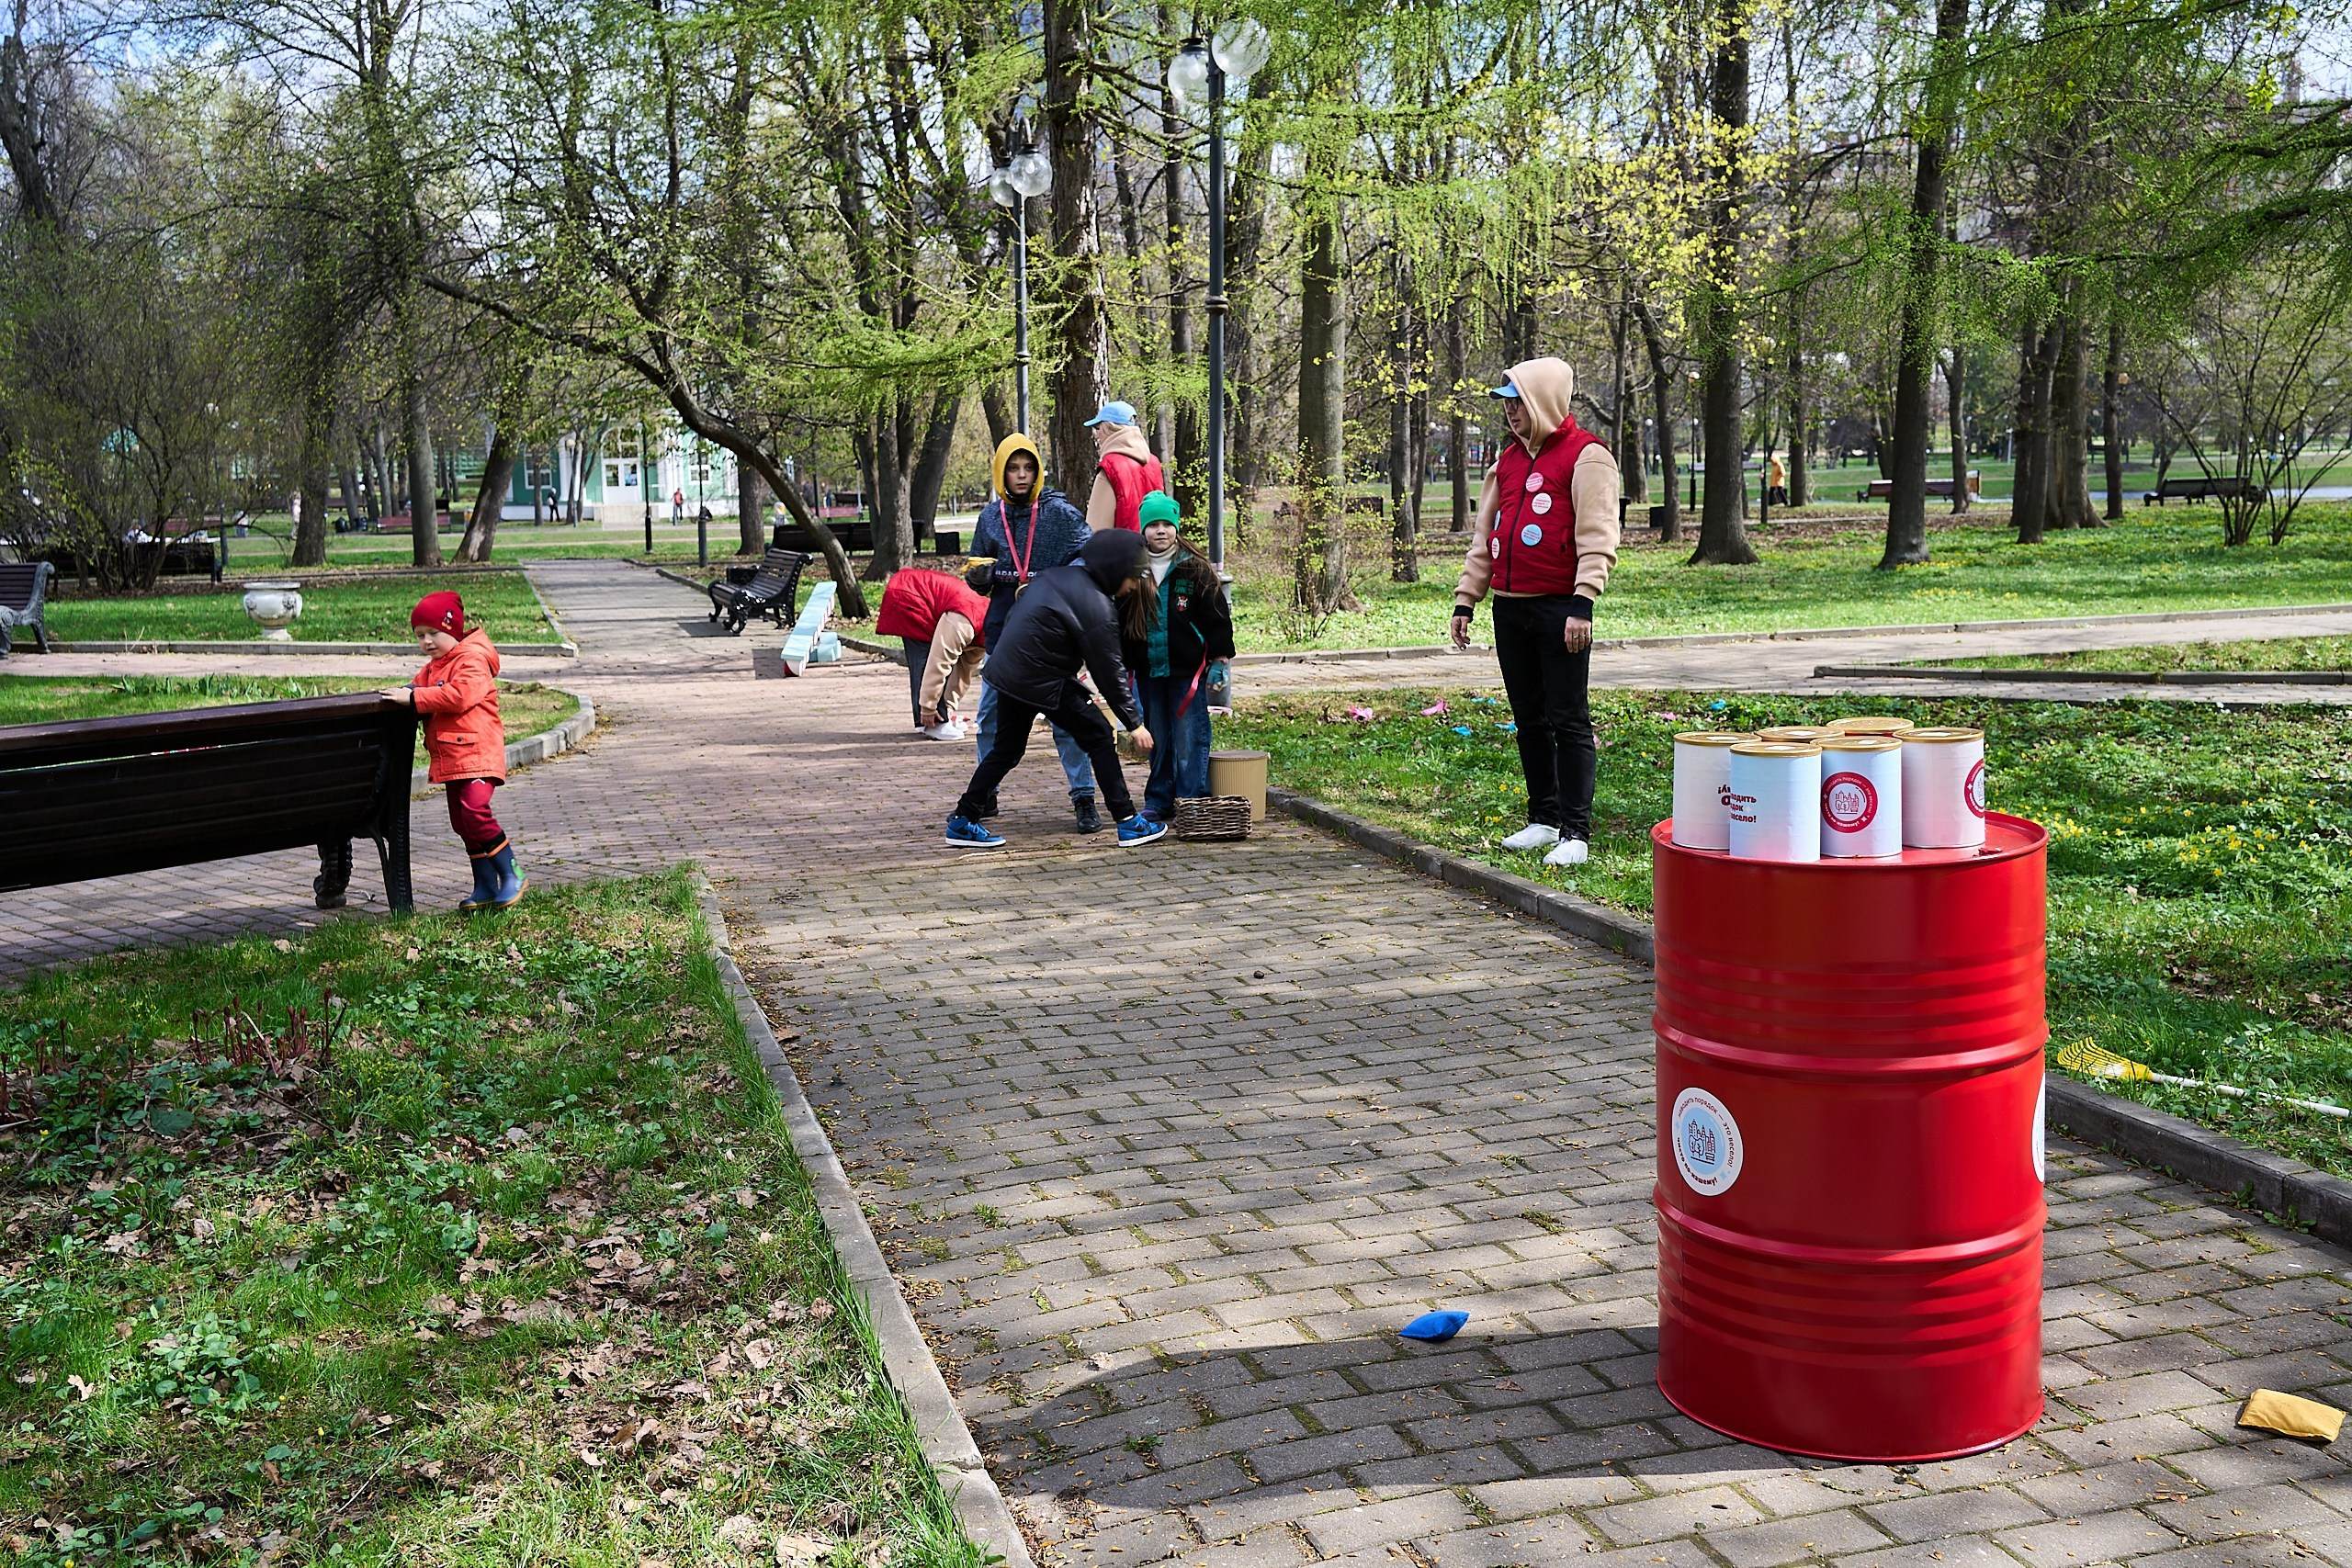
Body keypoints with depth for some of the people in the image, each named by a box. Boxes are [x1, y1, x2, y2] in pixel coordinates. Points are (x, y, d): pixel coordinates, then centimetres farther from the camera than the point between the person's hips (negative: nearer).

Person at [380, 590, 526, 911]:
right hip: (450, 758, 10)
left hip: (476, 753, -10)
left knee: (475, 813, -22)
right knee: (461, 822, 10)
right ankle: (486, 887, 17)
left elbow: (459, 695, -24)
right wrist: (407, 690, -2)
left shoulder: (472, 659, -10)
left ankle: (512, 875, -10)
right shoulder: (432, 667, 20)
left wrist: (415, 697, -22)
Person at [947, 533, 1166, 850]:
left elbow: (1012, 618, 18)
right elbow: (1109, 672, -13)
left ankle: (962, 821, 21)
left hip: (1006, 671, 8)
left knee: (1005, 750, 18)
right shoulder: (1096, 607, -15)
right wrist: (1134, 722, -6)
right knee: (1100, 739, 3)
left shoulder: (1055, 576, 9)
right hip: (1044, 684, -8)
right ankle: (1128, 823, 4)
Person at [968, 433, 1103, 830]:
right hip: (1003, 629, 4)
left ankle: (1084, 799, 1)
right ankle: (985, 796, 23)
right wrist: (979, 573, -7)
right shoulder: (990, 516, 9)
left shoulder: (1060, 512, -3)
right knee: (991, 715, 9)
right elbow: (977, 572, 17)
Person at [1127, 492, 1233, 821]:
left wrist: (1218, 661, -5)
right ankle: (1158, 801, 19)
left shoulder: (1196, 570, -3)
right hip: (1148, 671, 3)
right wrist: (1122, 666, 12)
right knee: (1156, 739, 11)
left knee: (1189, 738, -4)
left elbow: (1217, 618, -1)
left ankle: (1191, 801, 2)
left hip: (1187, 670, -3)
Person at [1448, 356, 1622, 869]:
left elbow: (1597, 537, -12)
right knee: (1529, 718, 12)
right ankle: (1543, 820, 22)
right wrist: (1465, 600, 16)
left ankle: (1576, 832, -3)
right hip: (1510, 609, 7)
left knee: (1568, 720, -5)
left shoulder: (1585, 455, -5)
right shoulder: (1507, 459, 18)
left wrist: (1582, 605, -20)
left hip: (1559, 610, -7)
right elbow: (1484, 535, 22)